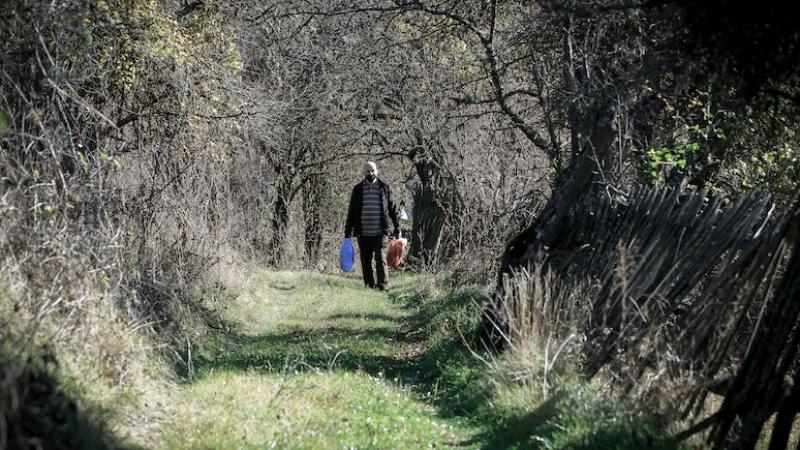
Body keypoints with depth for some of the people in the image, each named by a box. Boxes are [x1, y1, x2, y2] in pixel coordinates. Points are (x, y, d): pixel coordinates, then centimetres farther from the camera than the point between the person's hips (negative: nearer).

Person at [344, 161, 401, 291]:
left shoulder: (384, 188, 3)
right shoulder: (358, 189, 7)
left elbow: (393, 209, 7)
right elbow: (351, 212, 10)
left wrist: (397, 228, 4)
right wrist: (348, 232, 6)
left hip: (380, 234, -2)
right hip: (363, 235, 3)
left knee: (381, 261, -10)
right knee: (366, 264, 8)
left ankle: (383, 288, -10)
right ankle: (369, 288, 16)